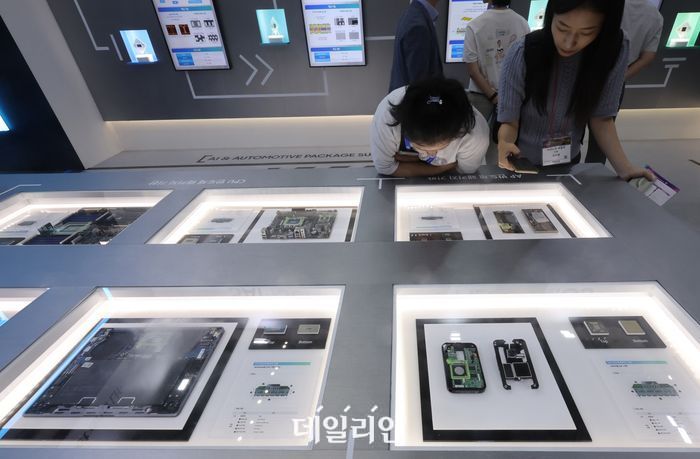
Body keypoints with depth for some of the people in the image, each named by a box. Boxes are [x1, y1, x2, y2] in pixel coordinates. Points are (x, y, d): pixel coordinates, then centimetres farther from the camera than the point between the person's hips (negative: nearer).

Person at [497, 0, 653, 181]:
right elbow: (509, 121, -20)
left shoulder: (615, 50, -15)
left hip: (569, 161, 3)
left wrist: (624, 167, -22)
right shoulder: (522, 54, -23)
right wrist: (504, 145, -42)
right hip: (521, 161, -2)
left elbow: (601, 118, -10)